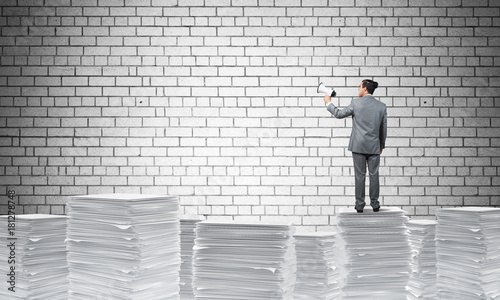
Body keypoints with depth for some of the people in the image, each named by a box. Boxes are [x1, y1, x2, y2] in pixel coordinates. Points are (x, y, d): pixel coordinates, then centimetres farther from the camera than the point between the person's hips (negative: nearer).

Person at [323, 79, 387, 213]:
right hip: (374, 146, 2)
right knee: (374, 175, 9)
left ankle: (359, 204, 8)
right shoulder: (382, 106, 0)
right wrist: (382, 145, 19)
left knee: (359, 175, 4)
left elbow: (339, 114, 0)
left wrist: (329, 103, 15)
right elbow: (383, 128, 6)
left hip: (358, 146, -2)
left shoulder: (356, 103, -8)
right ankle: (375, 204, 12)